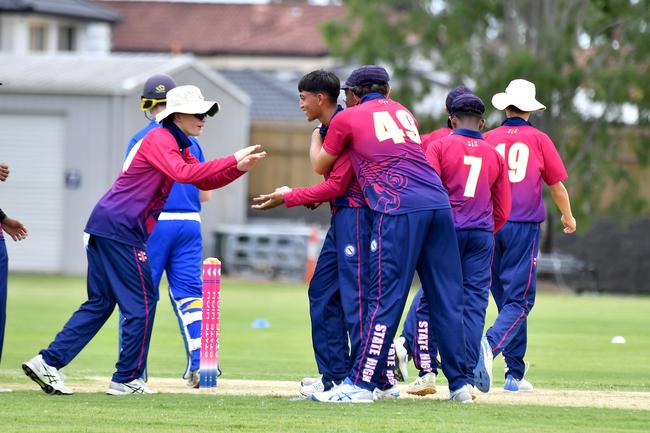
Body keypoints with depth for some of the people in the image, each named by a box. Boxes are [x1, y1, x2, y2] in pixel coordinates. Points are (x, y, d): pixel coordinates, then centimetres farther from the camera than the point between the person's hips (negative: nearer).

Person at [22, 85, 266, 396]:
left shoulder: (178, 146, 20)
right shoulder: (160, 139, -11)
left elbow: (205, 181, 17)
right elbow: (183, 173, -28)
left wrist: (240, 167, 0)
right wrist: (232, 160, -28)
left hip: (104, 228, 10)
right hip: (120, 230, -10)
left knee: (100, 303, 11)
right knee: (142, 302, -3)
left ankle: (47, 363, 6)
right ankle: (126, 379, 3)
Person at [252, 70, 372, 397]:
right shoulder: (327, 129, 16)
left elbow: (337, 185, -17)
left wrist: (289, 198, -13)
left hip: (354, 214, -11)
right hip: (340, 218, 11)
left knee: (354, 293, -13)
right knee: (322, 291, 13)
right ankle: (335, 375, 17)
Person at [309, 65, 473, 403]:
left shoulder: (347, 118, 12)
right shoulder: (404, 113, 27)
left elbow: (322, 167, 24)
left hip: (398, 209, -5)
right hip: (439, 204, 5)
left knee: (386, 297, -7)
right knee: (447, 298, 6)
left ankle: (362, 384, -7)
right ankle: (459, 384, 7)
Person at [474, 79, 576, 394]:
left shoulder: (489, 139, 8)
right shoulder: (538, 139, 3)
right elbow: (557, 187, 7)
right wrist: (568, 217, 25)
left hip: (490, 225, 3)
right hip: (524, 226, -3)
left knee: (507, 299, 13)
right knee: (519, 300, -5)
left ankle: (515, 374, 13)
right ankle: (491, 344, -33)